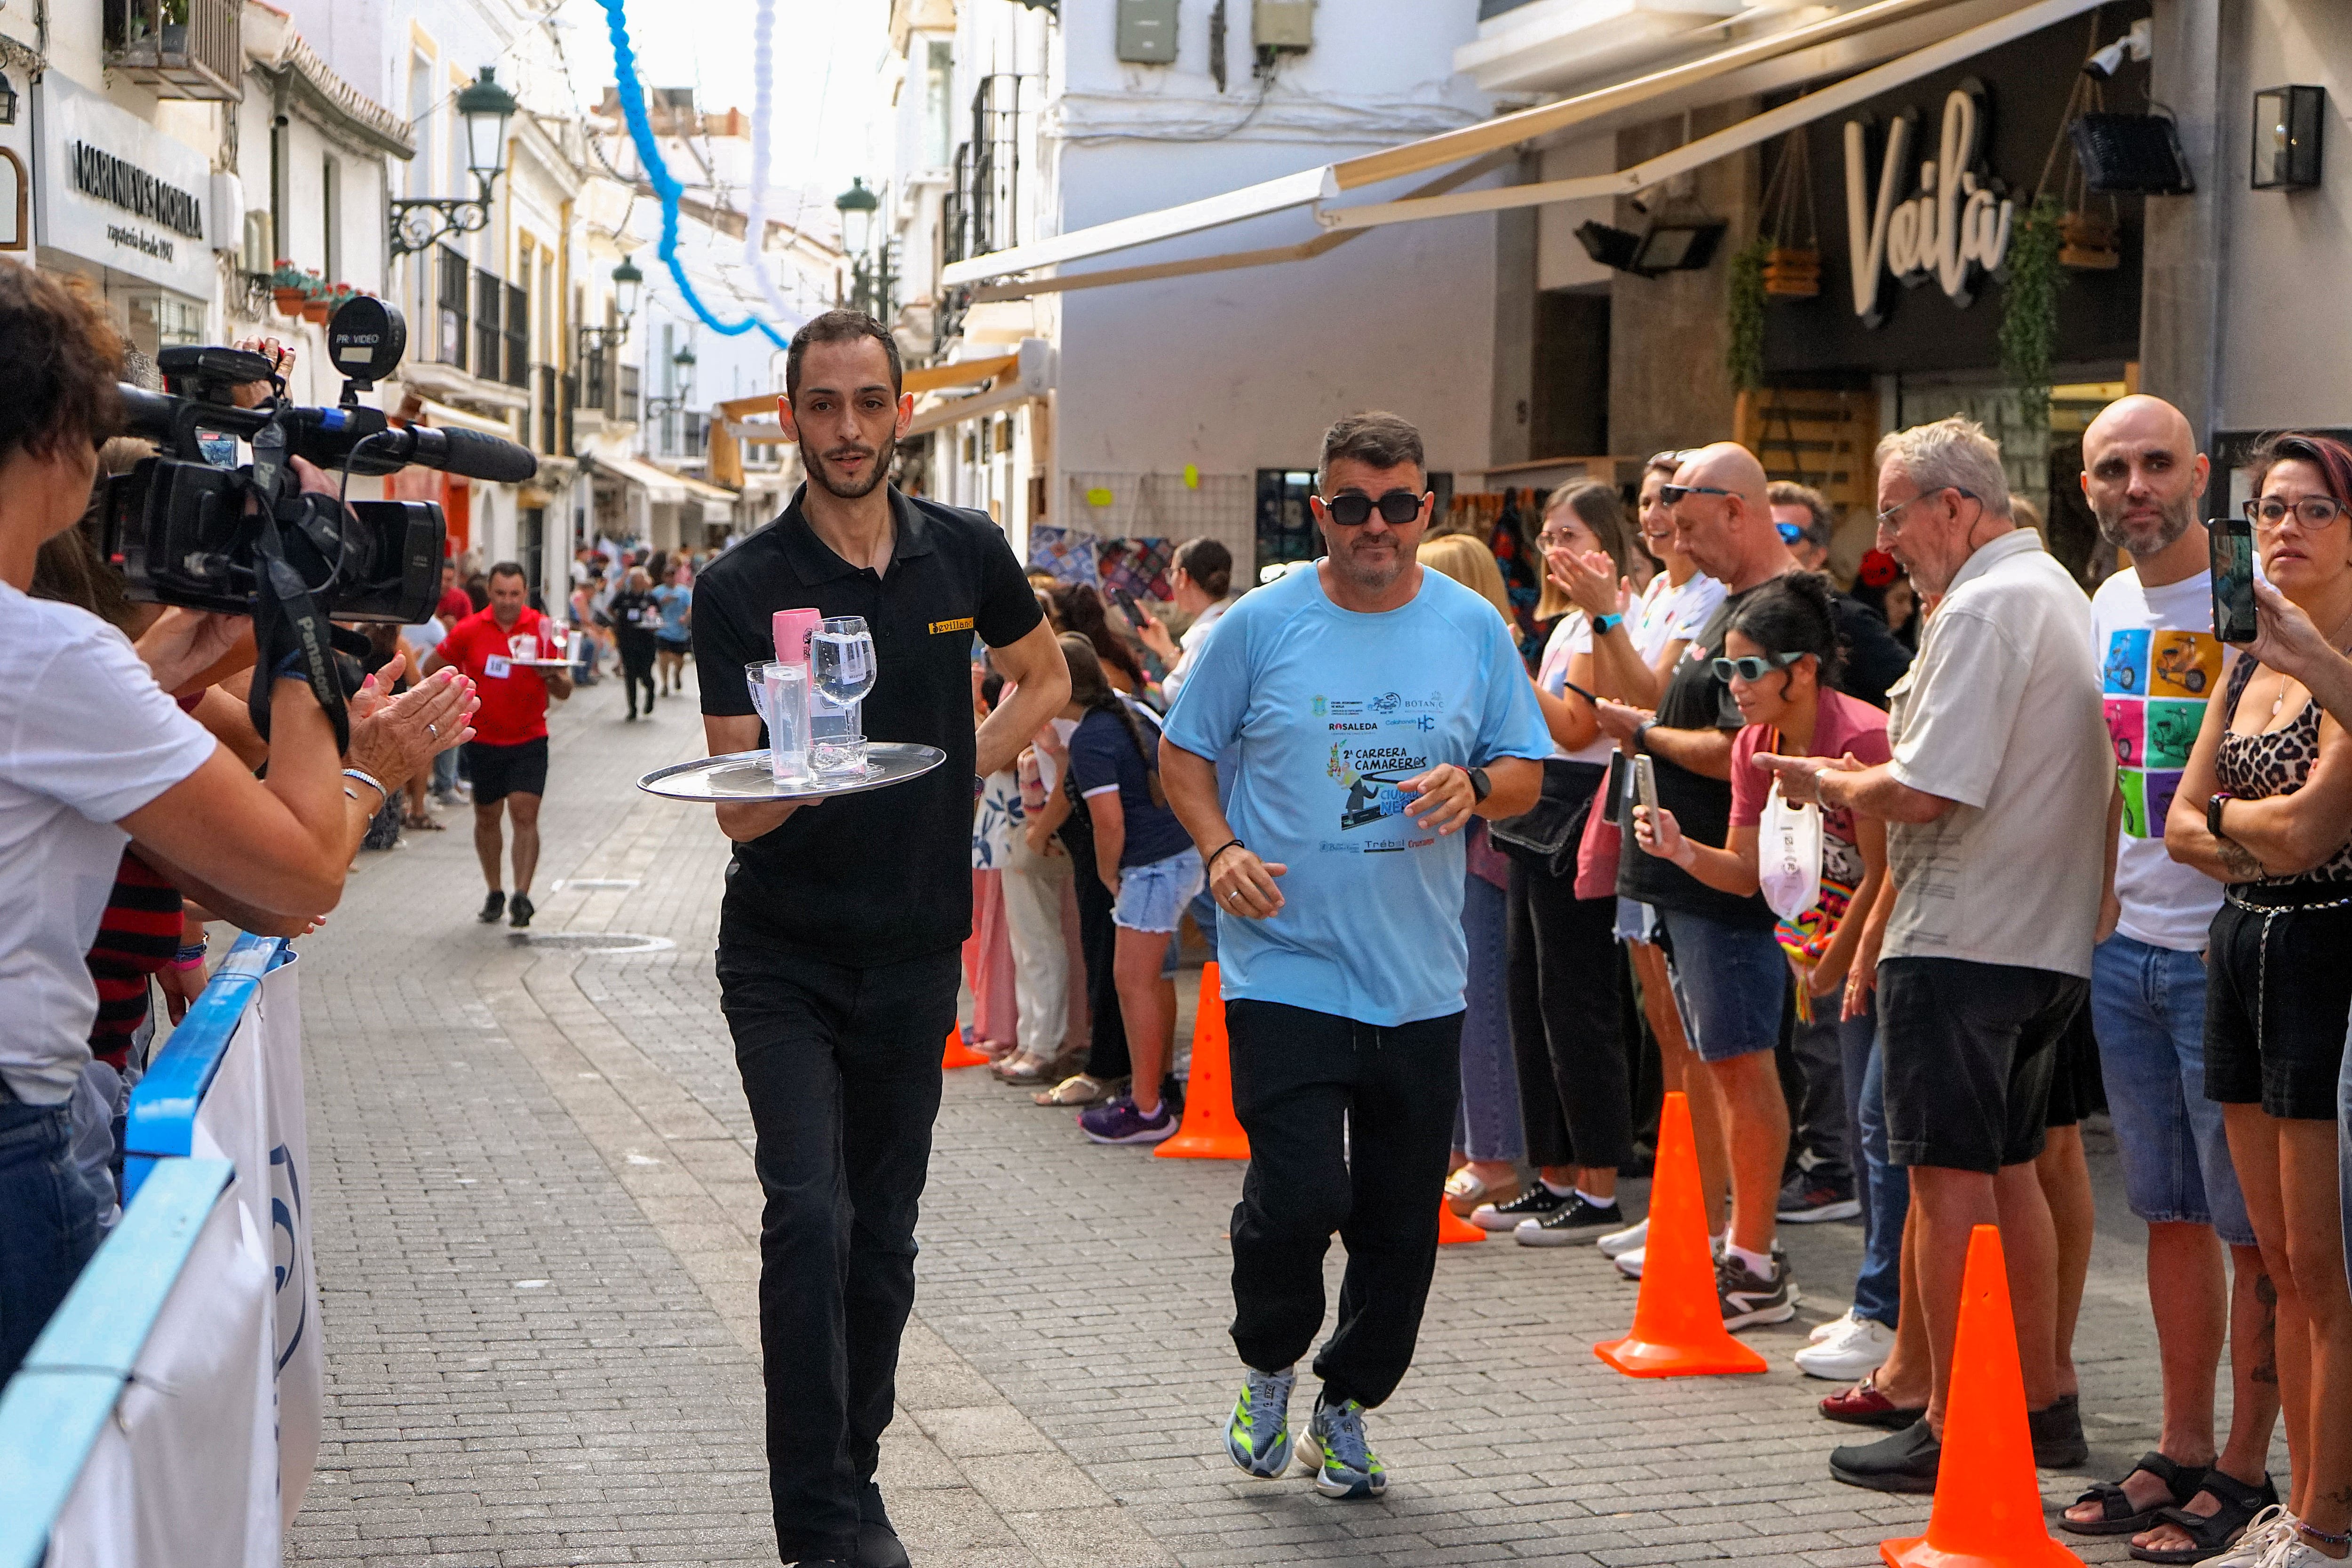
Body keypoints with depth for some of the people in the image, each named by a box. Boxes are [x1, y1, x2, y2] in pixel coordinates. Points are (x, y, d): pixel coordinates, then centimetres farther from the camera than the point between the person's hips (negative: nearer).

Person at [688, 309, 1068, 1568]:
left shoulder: (966, 555, -1)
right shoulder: (740, 589, -10)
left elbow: (1045, 676, 18)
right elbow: (738, 812, -14)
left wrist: (966, 768, 1)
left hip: (917, 951, 3)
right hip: (785, 956, -3)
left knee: (884, 1230, 11)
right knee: (811, 1216, -16)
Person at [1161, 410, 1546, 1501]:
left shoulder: (1473, 630, 6)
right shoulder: (1260, 625, -1)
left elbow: (1527, 772, 11)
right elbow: (1184, 753, 7)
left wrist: (1477, 786, -11)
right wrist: (1221, 849, -10)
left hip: (1420, 983, 3)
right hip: (1286, 970, -3)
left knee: (1401, 1223, 7)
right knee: (1298, 1193, -14)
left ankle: (1345, 1405, 27)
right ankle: (1267, 1368, 15)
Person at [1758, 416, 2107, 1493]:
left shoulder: (1984, 608, -16)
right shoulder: (2061, 594, 16)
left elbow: (1924, 795, -21)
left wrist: (1827, 782, -3)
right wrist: (1861, 782, 12)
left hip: (1962, 940, -10)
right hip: (2047, 938, 10)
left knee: (1948, 1180, -4)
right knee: (2011, 1171, 17)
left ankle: (1947, 1432, 0)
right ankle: (2043, 1409, 23)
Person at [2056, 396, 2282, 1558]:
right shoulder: (2109, 607, 12)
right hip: (2126, 949, 7)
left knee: (2252, 1225, 0)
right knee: (2170, 1212, 14)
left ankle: (2245, 1469, 7)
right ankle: (2182, 1448, 22)